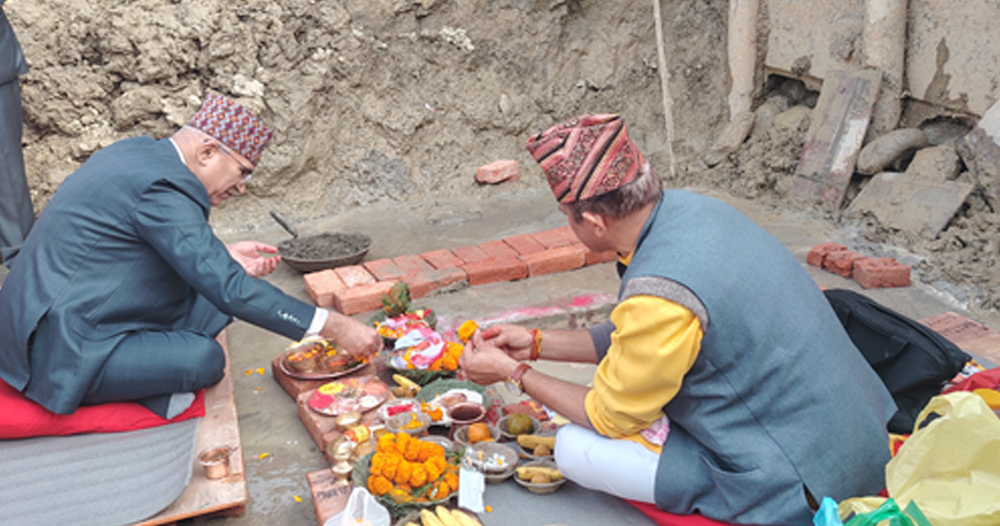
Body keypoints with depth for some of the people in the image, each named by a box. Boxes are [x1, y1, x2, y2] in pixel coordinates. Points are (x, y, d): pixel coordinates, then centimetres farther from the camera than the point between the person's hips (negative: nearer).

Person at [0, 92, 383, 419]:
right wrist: (334, 328, -22)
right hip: (61, 351, -10)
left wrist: (224, 257, 6)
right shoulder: (162, 187, -23)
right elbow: (229, 291, -25)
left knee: (210, 304, 5)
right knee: (204, 359, -24)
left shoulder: (142, 153, 6)